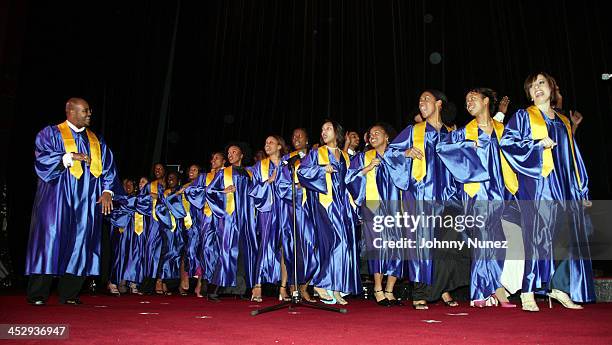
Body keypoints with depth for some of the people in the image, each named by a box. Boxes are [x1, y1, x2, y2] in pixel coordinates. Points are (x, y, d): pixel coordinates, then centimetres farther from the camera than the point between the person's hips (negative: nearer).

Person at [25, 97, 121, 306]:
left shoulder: (96, 141, 16)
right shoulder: (50, 134, 5)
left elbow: (108, 167, 10)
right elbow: (42, 159, -9)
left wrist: (107, 191, -3)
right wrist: (70, 156, -17)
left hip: (86, 203, 4)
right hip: (57, 200, -4)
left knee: (80, 244, 1)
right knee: (50, 241, -5)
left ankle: (69, 294, 8)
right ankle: (37, 295, 4)